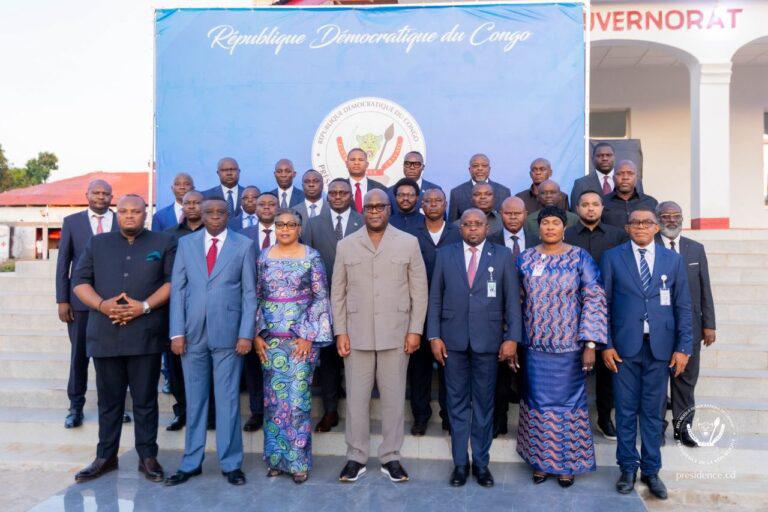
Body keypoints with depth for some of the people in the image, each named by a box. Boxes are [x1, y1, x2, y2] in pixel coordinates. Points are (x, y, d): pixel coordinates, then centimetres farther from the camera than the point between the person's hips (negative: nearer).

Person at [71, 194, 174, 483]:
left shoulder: (163, 243, 7)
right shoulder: (97, 243, 14)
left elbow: (172, 281, -1)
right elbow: (79, 281, 9)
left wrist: (145, 306, -14)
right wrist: (101, 304, -10)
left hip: (146, 335, -2)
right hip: (105, 335, 3)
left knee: (145, 399, 5)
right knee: (109, 400, 12)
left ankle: (147, 457, 15)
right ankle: (106, 457, 24)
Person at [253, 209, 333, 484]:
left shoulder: (311, 257, -1)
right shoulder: (264, 257, 7)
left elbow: (321, 298, -3)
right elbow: (256, 297, 8)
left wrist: (308, 336, -9)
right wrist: (257, 335, 0)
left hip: (302, 337, -2)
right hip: (270, 338, 3)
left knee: (298, 397, -2)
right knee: (273, 398, 7)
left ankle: (299, 460, 13)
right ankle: (276, 457, 22)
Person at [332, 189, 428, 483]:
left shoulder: (408, 243, 1)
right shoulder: (346, 246, 5)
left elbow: (419, 290, 1)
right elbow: (338, 292, 6)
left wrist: (415, 329, -4)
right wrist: (340, 332, 0)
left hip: (396, 334, -1)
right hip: (357, 335, 1)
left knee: (394, 397, 7)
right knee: (356, 397, 7)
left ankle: (390, 457, 21)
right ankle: (356, 457, 21)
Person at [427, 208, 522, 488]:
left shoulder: (502, 256, 3)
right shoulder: (445, 255, 5)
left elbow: (512, 300, 1)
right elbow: (435, 298, 4)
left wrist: (512, 337, -6)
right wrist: (434, 336, -2)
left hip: (487, 340, 0)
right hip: (453, 340, 1)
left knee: (484, 404, 9)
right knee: (457, 403, 9)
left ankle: (481, 462, 23)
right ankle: (460, 462, 21)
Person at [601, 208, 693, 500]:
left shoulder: (673, 259, 7)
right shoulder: (612, 257, 2)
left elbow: (683, 306, 6)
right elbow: (603, 304, 1)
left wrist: (683, 347, -1)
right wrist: (606, 344, -5)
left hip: (660, 347, 1)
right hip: (624, 347, -1)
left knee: (654, 411, 10)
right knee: (626, 410, 7)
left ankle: (651, 471, 23)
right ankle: (628, 468, 21)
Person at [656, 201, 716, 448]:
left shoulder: (696, 249, 9)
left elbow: (705, 289, 9)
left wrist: (709, 324, 6)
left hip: (690, 325, 4)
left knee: (686, 379, 11)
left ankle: (683, 426, 25)